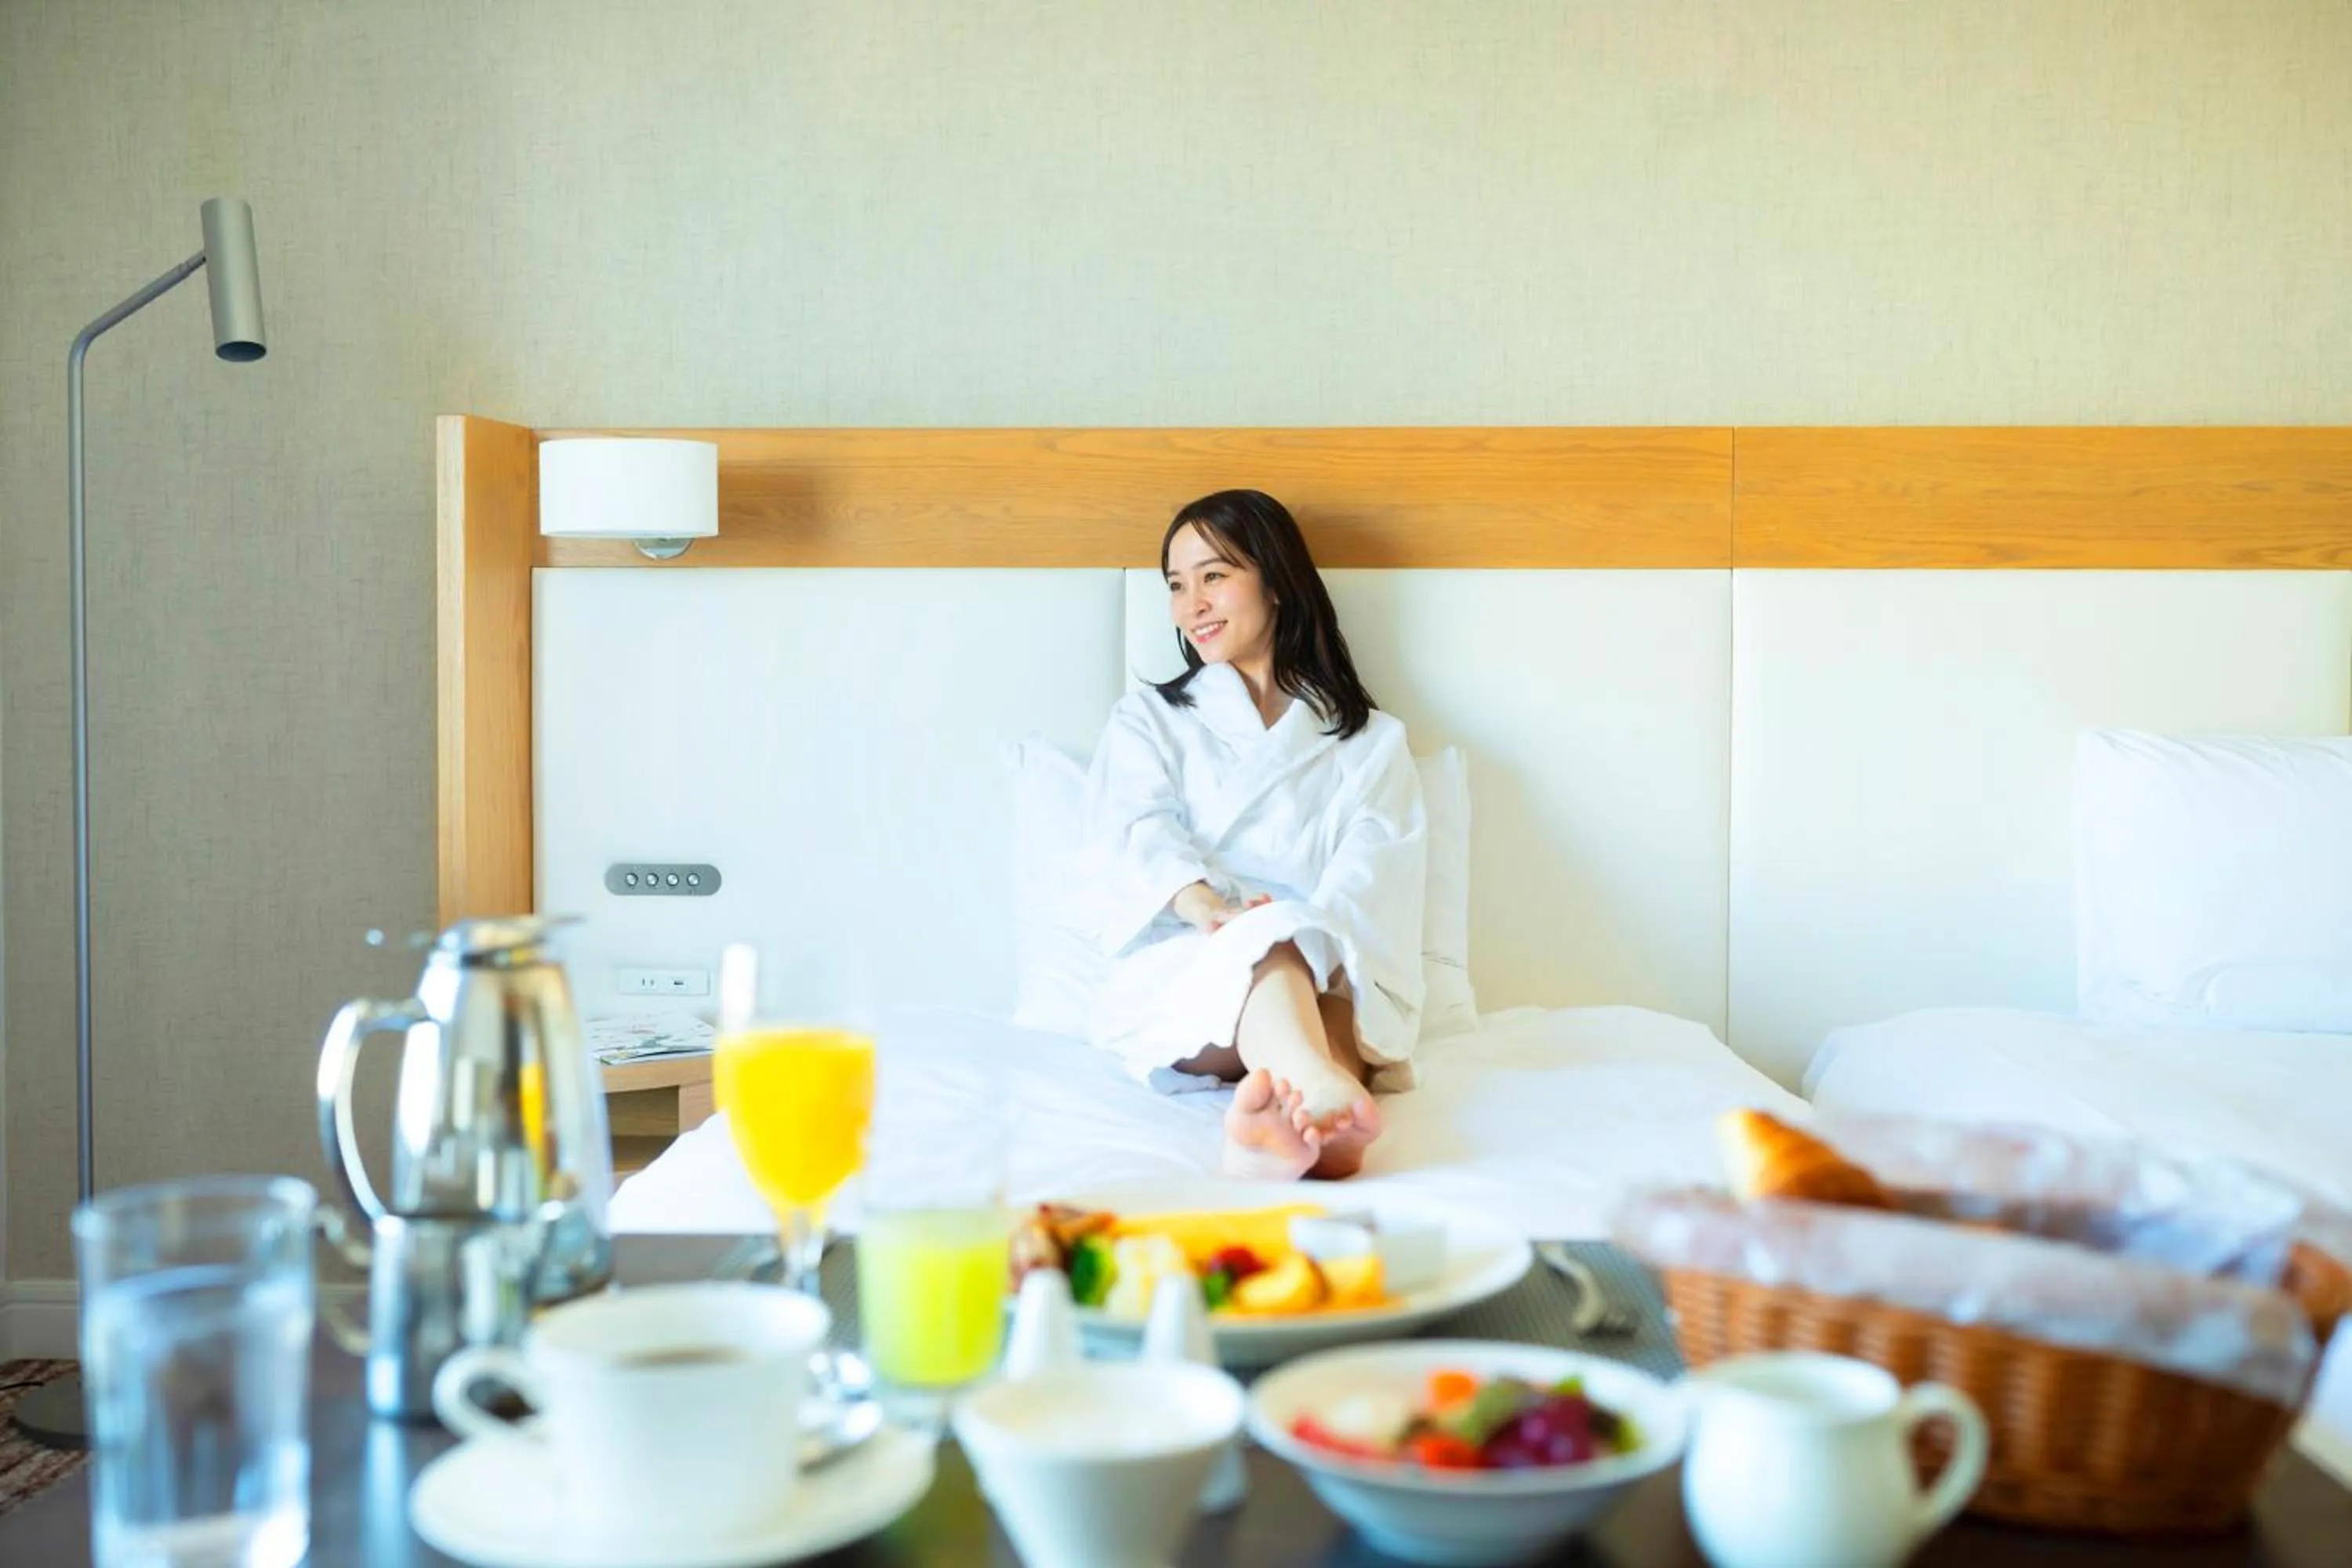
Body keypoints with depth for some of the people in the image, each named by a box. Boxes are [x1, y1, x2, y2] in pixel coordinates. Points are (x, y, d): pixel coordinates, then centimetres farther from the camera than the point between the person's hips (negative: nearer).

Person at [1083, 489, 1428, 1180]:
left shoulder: (1370, 740, 21)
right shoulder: (1147, 721, 22)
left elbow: (1378, 864, 1)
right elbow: (1139, 837, 0)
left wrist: (1314, 933, -24)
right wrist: (1216, 914, -23)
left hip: (1335, 976, 1)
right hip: (1180, 971, -1)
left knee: (1300, 948, -35)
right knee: (1271, 942, -36)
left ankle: (1286, 1106, -66)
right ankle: (1326, 1099, -67)